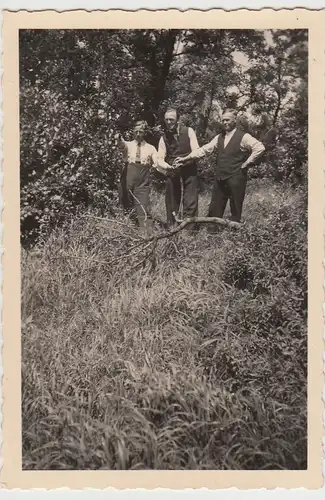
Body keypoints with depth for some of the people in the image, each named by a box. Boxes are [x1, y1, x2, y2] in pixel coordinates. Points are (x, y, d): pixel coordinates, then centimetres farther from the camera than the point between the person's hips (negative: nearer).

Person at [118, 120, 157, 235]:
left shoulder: (150, 148, 10)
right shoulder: (129, 145, 8)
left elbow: (157, 164, 6)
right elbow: (122, 145, -16)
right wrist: (120, 140, -40)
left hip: (143, 181, -1)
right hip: (128, 178, 1)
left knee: (143, 206, -8)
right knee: (126, 204, 5)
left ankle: (147, 232, -7)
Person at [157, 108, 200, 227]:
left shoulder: (188, 131, 1)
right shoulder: (164, 138, 7)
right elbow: (159, 159, -2)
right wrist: (167, 166, -24)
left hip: (189, 171, -2)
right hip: (172, 173, 2)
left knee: (191, 202, -7)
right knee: (172, 203, 6)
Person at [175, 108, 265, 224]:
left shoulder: (243, 137, -6)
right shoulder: (219, 137, 14)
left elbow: (260, 148, -14)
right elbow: (205, 149, 8)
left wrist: (248, 162, -12)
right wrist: (186, 158, -1)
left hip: (236, 179, -6)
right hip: (220, 178, 6)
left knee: (236, 210, 2)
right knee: (214, 210, 6)